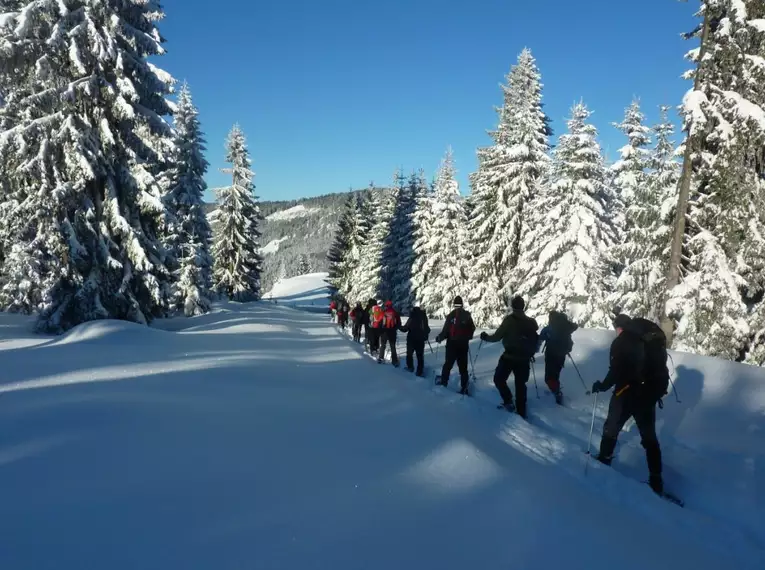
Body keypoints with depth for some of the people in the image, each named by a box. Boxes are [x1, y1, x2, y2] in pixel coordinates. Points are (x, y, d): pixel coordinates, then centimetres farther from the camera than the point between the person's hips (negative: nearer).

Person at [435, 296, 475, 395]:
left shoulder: (451, 316, -12)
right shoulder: (467, 315, -3)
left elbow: (445, 330, -14)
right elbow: (472, 329, 5)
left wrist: (439, 338, 3)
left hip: (452, 344, -2)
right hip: (463, 345, 2)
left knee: (448, 364, 13)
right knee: (463, 367, 7)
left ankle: (443, 382, 19)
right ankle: (464, 388, 5)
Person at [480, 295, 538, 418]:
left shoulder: (509, 320, -9)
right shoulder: (531, 322, 6)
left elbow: (497, 336, -9)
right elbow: (535, 340, 13)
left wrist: (486, 337, 10)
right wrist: (530, 353, 28)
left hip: (509, 357, -4)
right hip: (524, 359, 5)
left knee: (499, 379, 12)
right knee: (520, 385, 11)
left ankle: (508, 401, -2)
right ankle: (521, 413, 13)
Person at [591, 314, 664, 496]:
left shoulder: (620, 343, -10)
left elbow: (616, 371, -18)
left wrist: (602, 386, -4)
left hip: (625, 395, -5)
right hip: (647, 396, 5)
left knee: (611, 428, 17)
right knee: (649, 437, 10)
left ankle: (604, 459, 30)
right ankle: (656, 480, 9)